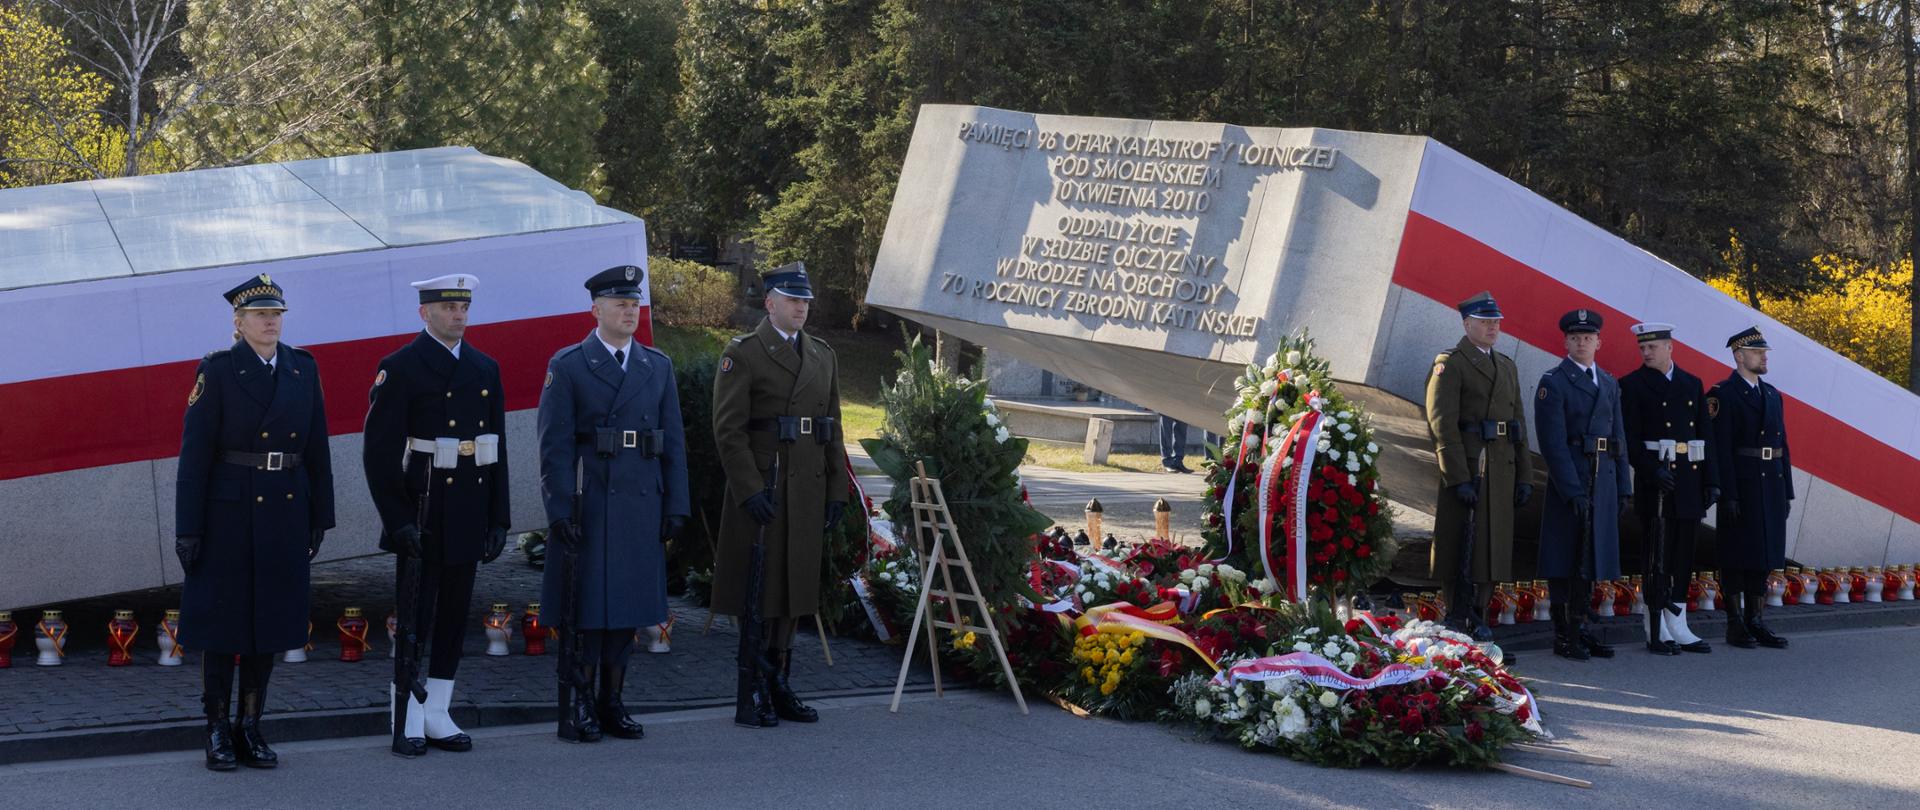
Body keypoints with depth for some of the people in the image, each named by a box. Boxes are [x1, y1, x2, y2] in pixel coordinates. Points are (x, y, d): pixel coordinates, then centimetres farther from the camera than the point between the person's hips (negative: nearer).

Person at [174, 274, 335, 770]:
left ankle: (250, 729, 17)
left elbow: (316, 447, 8)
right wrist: (188, 528, -12)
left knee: (270, 619, 8)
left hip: (285, 514, 4)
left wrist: (320, 517, 6)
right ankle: (218, 731, 13)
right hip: (229, 513, -4)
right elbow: (195, 454, -9)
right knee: (221, 620, 3)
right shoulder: (217, 371, -8)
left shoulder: (303, 368, 5)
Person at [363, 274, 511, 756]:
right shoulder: (400, 368, -6)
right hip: (422, 513, -6)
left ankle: (437, 716, 18)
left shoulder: (485, 369, 12)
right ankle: (408, 723, 7)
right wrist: (398, 520, -15)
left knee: (455, 616, 9)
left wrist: (498, 518, 8)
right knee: (414, 618, 0)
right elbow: (379, 451, -10)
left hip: (470, 513, 6)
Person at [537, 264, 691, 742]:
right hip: (587, 507, -4)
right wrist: (560, 511, -13)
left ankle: (612, 703, 17)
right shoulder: (568, 367, -2)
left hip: (642, 506, 4)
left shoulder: (658, 367, 11)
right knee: (584, 609, 0)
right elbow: (555, 446, -7)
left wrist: (675, 506, 4)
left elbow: (673, 442, 11)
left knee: (628, 608, 9)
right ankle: (579, 707, 7)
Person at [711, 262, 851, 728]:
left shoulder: (823, 356, 15)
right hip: (761, 492, -6)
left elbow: (833, 430, 17)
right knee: (759, 594, -3)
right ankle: (752, 698, 2)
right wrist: (750, 491, -17)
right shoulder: (743, 354, -4)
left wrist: (837, 491, 10)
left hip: (807, 493, 6)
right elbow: (728, 430, -10)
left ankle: (779, 689, 18)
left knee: (792, 591, 10)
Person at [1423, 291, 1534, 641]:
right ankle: (1456, 618, 1)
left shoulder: (1507, 366, 19)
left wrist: (1524, 476, 10)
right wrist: (1459, 478, -18)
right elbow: (1442, 423, -12)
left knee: (1491, 543, 8)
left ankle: (1476, 615, 15)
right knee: (1458, 543, -4)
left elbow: (1519, 424, 19)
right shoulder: (1450, 364, -4)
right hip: (1465, 467, -7)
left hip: (1503, 469, 7)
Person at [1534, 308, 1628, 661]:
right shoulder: (1554, 382, -6)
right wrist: (1572, 490, -18)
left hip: (1603, 480, 6)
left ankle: (1580, 629, 18)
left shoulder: (1609, 384, 15)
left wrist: (1623, 486, 9)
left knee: (1590, 555, 10)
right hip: (1569, 478, -6)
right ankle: (1563, 635, 2)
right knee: (1565, 558, -2)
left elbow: (1618, 437, 17)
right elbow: (1553, 442, -13)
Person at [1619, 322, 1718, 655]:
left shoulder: (1692, 384, 13)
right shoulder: (1633, 385, -1)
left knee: (1683, 558, 9)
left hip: (1690, 480, 5)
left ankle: (1678, 629, 15)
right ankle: (1657, 633, 0)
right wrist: (1652, 470, -21)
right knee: (1658, 560, -4)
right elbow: (1630, 438, -8)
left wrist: (1711, 481, 6)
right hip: (1657, 482, -5)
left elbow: (1705, 436, 12)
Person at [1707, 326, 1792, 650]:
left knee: (1763, 555, 9)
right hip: (1741, 487, -7)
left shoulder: (1772, 394, 16)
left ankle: (1754, 621, 15)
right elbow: (1721, 450, -13)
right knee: (1736, 556, -1)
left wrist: (1787, 491, 12)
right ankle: (1735, 625, 4)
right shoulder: (1723, 395, -7)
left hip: (1772, 486, 7)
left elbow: (1782, 445, 17)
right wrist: (1728, 495, -18)